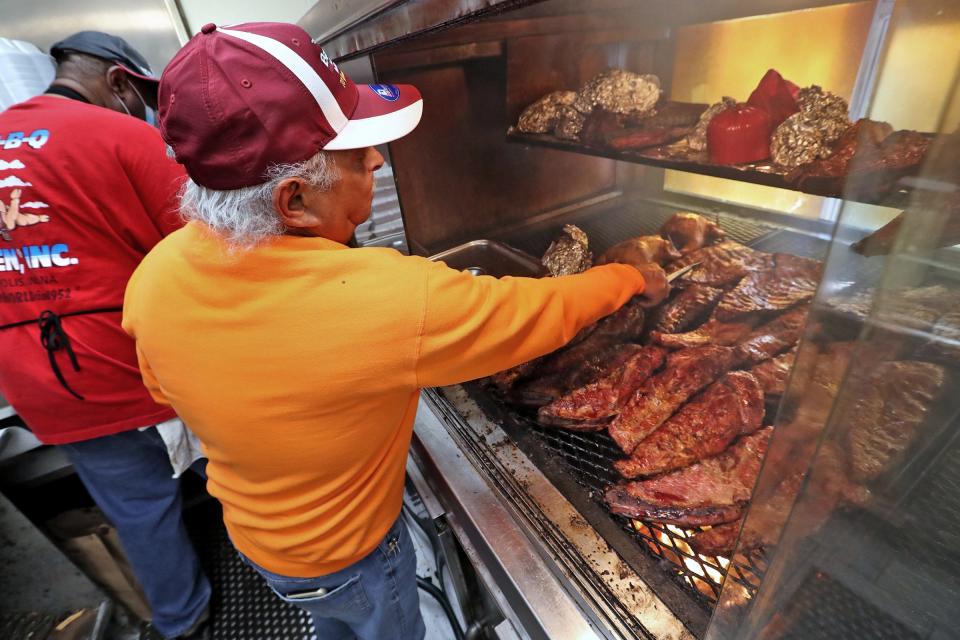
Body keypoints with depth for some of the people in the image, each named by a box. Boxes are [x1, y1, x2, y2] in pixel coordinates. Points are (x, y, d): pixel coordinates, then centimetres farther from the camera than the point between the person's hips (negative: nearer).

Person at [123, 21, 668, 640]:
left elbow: (167, 389, -2)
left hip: (249, 526, 5)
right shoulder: (389, 299, -45)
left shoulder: (154, 276, -22)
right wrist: (632, 277, -9)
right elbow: (547, 311, -29)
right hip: (347, 548, -5)